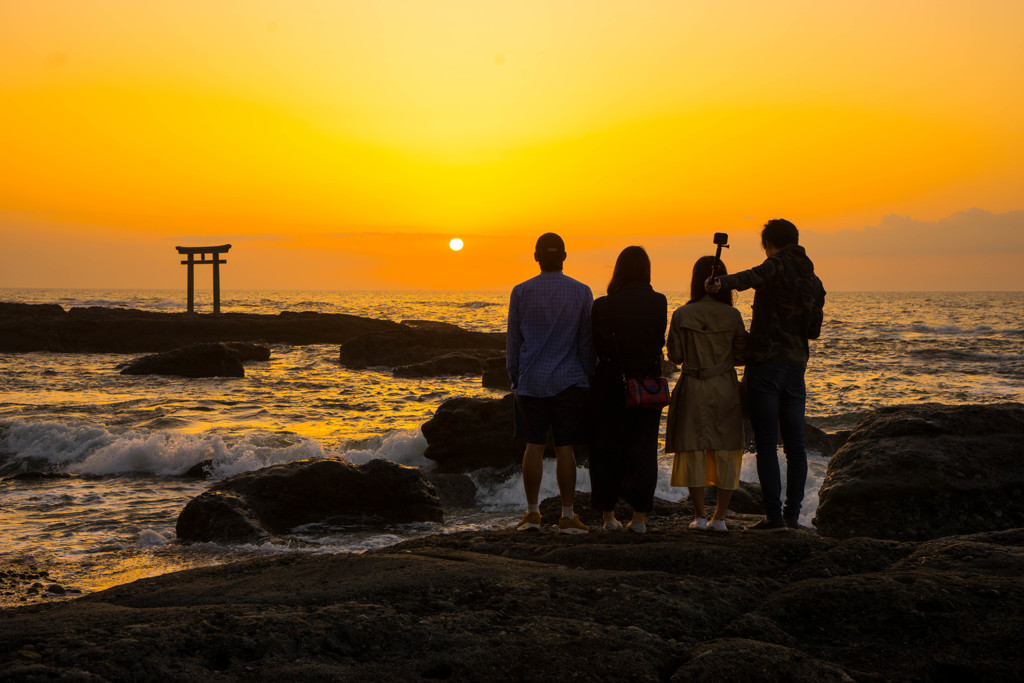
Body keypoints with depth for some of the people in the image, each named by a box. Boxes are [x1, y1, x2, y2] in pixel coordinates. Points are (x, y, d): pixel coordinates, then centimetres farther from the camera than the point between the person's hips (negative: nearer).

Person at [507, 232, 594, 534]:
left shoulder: (521, 292, -2)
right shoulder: (581, 292, -3)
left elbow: (513, 340, 3)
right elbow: (587, 342, 0)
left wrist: (515, 378, 13)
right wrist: (588, 378, 10)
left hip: (531, 382, 1)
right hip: (569, 381, -1)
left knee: (534, 446, 7)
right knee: (565, 448, 1)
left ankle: (532, 512, 10)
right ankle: (567, 516, 4)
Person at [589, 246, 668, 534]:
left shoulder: (603, 306, -10)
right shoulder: (659, 303, -7)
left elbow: (595, 347, -3)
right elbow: (659, 342, 1)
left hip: (610, 385, -1)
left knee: (606, 449, 10)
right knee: (643, 449, 8)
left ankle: (608, 514, 13)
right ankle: (640, 516, 6)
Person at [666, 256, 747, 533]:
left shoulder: (682, 315, -7)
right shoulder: (732, 315, -4)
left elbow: (674, 355, -3)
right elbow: (741, 356, 0)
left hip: (693, 387, -1)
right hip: (725, 388, 1)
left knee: (695, 451, 6)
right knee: (726, 452, 9)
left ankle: (700, 517, 7)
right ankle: (720, 517, 9)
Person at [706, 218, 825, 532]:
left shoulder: (777, 266, -7)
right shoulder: (813, 280, 13)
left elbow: (753, 277, -31)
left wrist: (722, 282, -45)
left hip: (766, 363, -7)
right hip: (796, 366, 7)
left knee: (766, 444, -5)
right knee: (794, 443, 11)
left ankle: (774, 516, -8)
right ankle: (793, 514, 11)